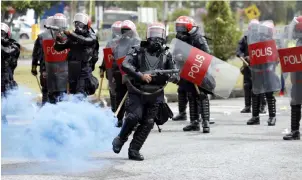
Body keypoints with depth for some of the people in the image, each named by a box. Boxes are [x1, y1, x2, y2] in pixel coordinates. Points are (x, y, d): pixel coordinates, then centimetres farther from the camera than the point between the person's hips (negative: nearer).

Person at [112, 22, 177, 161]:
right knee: (134, 116, -20)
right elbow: (125, 65, -14)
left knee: (147, 123, 0)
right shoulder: (138, 51, -1)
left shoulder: (166, 55, 9)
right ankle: (120, 139, 5)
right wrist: (140, 75, -25)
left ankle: (134, 150, 9)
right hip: (137, 91, -3)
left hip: (155, 95, 3)